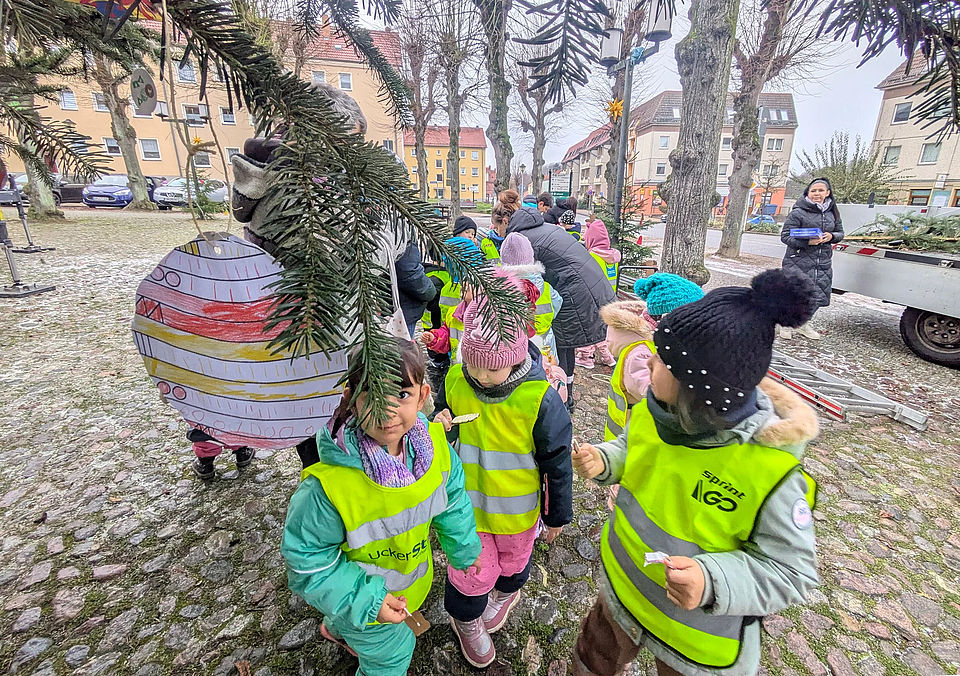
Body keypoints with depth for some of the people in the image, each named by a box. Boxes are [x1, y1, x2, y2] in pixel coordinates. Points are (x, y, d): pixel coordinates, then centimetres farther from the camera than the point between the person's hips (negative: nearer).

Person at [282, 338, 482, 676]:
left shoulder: (433, 442, -25)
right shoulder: (329, 486, -39)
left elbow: (451, 496, -6)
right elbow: (307, 559, -23)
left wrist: (464, 547, 5)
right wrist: (365, 601, -27)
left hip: (413, 578, 5)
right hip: (362, 597, -5)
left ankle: (336, 629, 68)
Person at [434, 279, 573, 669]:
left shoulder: (540, 400, -28)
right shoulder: (455, 381, -19)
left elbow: (557, 462, -15)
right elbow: (443, 413, 3)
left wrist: (558, 515, -3)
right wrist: (438, 425, -22)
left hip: (518, 508, -1)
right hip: (468, 502, 1)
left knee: (512, 562, 28)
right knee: (472, 571, 17)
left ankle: (505, 593, 64)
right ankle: (465, 619, 52)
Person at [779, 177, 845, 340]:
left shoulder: (832, 212, 11)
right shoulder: (798, 213, -8)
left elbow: (840, 233, 19)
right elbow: (785, 236, -10)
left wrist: (832, 236, -4)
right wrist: (807, 242, -23)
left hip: (823, 262, 6)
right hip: (799, 261, -6)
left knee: (819, 295, 10)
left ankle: (803, 324, 28)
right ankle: (786, 323, 16)